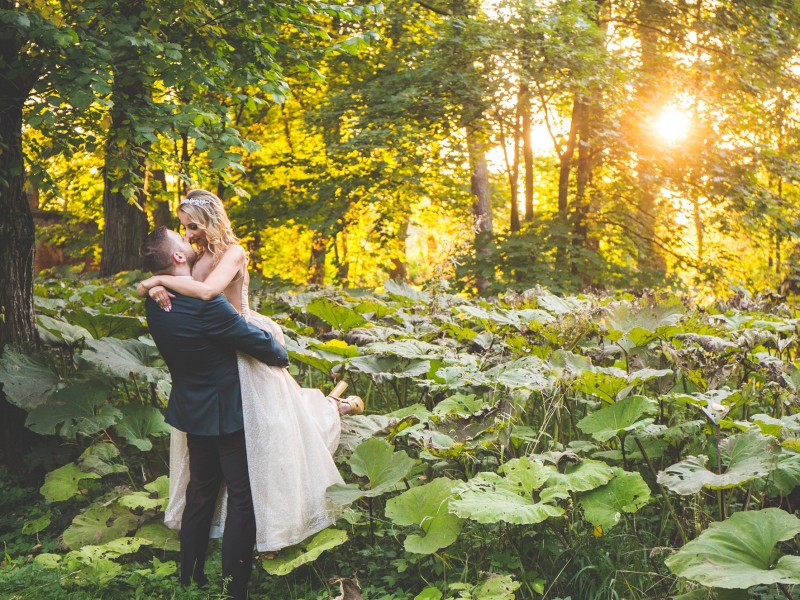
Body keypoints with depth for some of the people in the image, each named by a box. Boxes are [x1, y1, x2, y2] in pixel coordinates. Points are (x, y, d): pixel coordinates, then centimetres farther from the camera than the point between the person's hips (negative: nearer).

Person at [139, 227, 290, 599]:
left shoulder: (155, 301, -3)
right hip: (226, 412, -8)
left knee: (200, 491, 20)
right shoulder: (204, 301, -27)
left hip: (192, 410, 8)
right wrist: (282, 354, 1)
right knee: (241, 497, 3)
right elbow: (255, 340, -19)